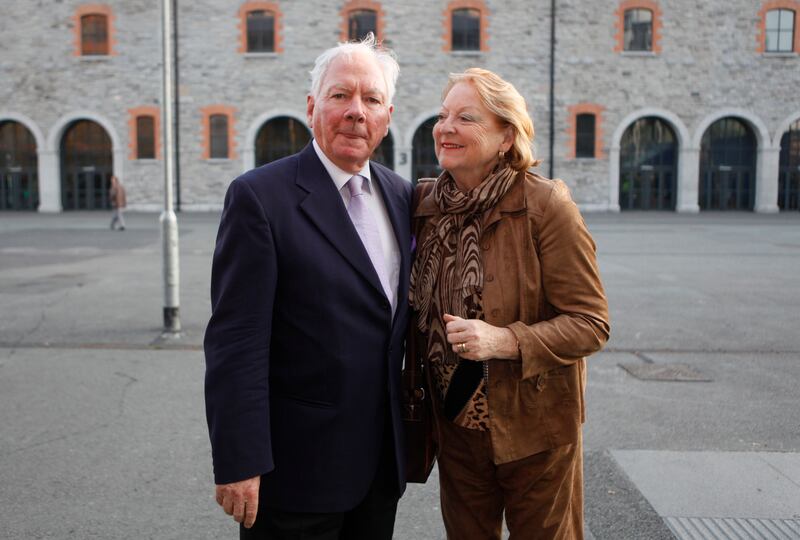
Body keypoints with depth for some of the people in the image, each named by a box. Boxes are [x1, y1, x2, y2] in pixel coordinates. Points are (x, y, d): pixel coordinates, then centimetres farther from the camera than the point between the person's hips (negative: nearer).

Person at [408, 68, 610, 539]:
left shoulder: (546, 205, -17)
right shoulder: (427, 204, 0)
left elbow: (591, 324, -16)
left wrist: (505, 340, -29)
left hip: (534, 429, -4)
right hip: (456, 425, 5)